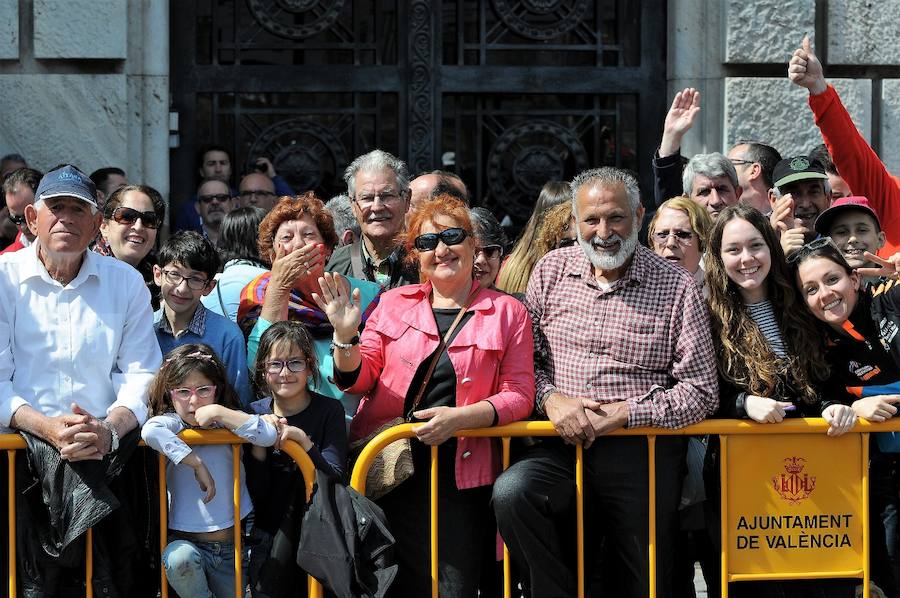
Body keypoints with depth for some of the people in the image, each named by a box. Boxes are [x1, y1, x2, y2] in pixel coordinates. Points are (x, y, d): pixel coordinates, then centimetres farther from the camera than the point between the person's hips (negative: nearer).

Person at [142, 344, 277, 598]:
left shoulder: (227, 423, 4)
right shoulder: (173, 423, -4)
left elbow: (268, 436, -13)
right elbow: (150, 431, -28)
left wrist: (220, 413, -16)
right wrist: (197, 463, -27)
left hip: (232, 546, 3)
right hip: (185, 540, -3)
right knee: (180, 558, -34)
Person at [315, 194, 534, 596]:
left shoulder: (507, 312, 6)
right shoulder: (393, 303, 11)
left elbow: (519, 396, 0)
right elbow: (359, 380, 9)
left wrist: (460, 417, -16)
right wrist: (345, 335, -11)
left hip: (459, 477, -2)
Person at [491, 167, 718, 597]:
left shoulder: (676, 287, -1)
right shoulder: (551, 271, 8)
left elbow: (701, 392, -4)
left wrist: (623, 413, -13)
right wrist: (550, 398, -11)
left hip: (643, 452, -1)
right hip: (562, 447, 2)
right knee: (511, 493, -28)